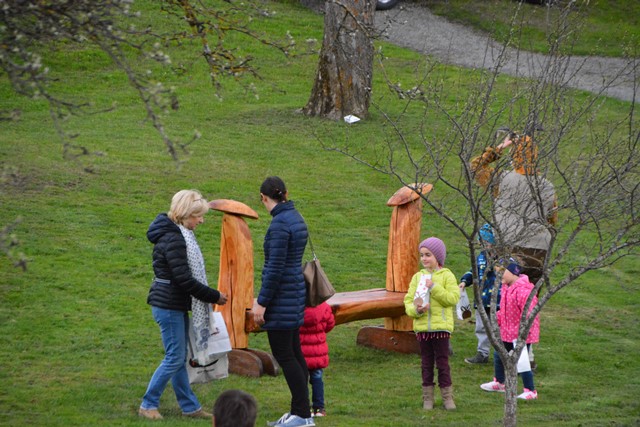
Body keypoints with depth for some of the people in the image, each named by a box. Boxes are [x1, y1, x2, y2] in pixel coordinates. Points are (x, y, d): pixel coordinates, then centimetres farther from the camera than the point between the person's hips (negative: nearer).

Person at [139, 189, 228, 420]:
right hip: (169, 305, -10)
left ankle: (189, 406, 20)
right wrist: (214, 297, -15)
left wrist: (209, 295, 10)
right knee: (175, 357, -4)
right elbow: (184, 279, -22)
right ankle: (148, 404, 4)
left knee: (179, 357, 14)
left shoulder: (178, 235, 12)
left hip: (176, 305, 10)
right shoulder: (173, 239, -21)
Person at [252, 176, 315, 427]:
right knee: (294, 354, 13)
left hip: (281, 297, -10)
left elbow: (275, 268, -21)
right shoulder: (296, 218, 12)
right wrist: (262, 298, 23)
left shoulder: (280, 223, -18)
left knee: (283, 355, -5)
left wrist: (262, 302, -16)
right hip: (294, 293, 10)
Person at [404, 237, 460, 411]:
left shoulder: (446, 276, -2)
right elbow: (408, 300, 6)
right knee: (426, 364, 9)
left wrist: (434, 287, -18)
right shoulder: (418, 277, 9)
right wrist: (416, 309, -15)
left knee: (442, 362, 0)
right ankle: (427, 398, 15)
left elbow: (453, 298, -13)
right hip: (422, 327, 4)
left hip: (441, 326, -4)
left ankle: (447, 397, 8)